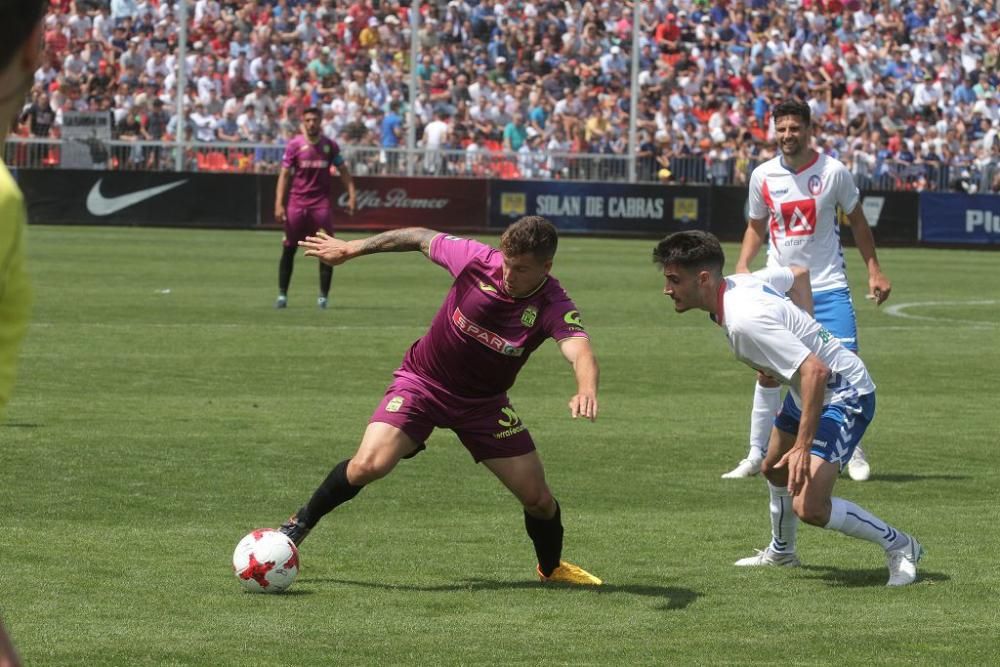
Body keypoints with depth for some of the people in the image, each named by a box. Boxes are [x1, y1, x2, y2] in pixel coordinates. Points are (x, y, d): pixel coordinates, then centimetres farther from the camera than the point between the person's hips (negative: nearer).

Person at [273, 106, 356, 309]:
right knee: (289, 248, 2)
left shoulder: (330, 145, 5)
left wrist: (352, 195, -2)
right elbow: (284, 174, -1)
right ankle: (282, 294, 9)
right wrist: (279, 203, -9)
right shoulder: (294, 145, 0)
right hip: (297, 201, -1)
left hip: (321, 202, 1)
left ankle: (323, 295, 4)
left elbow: (343, 170, 10)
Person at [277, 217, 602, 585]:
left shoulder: (555, 307, -25)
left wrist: (586, 389, -67)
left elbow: (580, 352, -44)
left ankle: (551, 566, 32)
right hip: (422, 383, -1)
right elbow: (422, 238, -5)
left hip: (484, 402, 1)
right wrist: (350, 248, 2)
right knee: (369, 464, -23)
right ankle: (301, 523, 3)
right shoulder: (477, 259, -23)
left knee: (537, 498, 0)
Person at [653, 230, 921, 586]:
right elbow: (799, 273, 16)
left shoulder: (744, 321, -33)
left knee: (809, 507, -21)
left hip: (843, 393, -11)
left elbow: (815, 371, -39)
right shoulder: (741, 283, -5)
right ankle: (781, 551, 54)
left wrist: (803, 446, -38)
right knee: (774, 469, 29)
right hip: (809, 388, 11)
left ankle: (899, 546, 0)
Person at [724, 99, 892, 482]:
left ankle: (854, 452, 8)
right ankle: (757, 454, 9)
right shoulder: (763, 176, 0)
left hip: (828, 285, -1)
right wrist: (742, 266, -2)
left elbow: (857, 221, 6)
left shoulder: (833, 172, -6)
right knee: (768, 370, -2)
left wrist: (874, 270, 2)